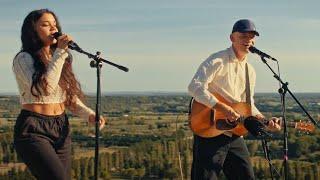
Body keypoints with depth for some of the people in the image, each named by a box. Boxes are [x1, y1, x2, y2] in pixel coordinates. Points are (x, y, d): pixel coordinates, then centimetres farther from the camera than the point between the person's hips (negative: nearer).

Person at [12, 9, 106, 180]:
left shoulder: (61, 59, 15)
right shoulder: (24, 58, -6)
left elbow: (71, 97, 18)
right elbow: (44, 88, -22)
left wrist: (89, 114, 0)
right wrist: (60, 52, -18)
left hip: (61, 129, 7)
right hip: (34, 130, -7)